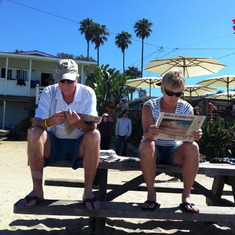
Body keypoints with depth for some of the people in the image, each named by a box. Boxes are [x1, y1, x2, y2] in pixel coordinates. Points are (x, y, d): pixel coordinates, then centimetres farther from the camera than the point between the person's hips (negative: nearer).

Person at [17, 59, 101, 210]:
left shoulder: (88, 93, -10)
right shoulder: (48, 92, -7)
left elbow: (92, 127, -20)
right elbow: (36, 123, -16)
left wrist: (79, 124, -43)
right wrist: (51, 121, -39)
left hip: (78, 147, -1)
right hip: (53, 144, 1)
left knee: (95, 135, -29)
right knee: (33, 132, -25)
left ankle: (88, 191, -21)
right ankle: (37, 191, -17)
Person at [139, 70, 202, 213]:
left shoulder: (187, 108, -2)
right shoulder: (150, 106, -8)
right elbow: (146, 135, -20)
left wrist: (195, 135, -35)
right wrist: (151, 134, -45)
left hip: (174, 150, 2)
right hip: (154, 150, -1)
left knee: (193, 147, -28)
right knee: (146, 145, -35)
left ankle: (186, 195, -18)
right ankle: (151, 193, -23)